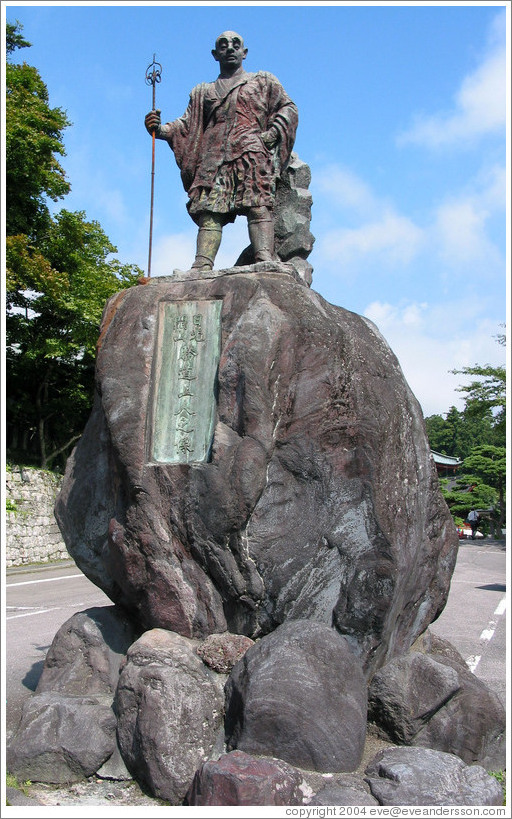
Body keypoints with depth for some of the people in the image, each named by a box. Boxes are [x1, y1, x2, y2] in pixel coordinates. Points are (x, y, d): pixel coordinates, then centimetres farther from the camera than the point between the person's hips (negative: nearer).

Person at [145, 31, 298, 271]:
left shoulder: (263, 81, 26)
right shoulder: (202, 93, 32)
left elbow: (288, 109, 15)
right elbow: (186, 125, 20)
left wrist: (271, 134, -5)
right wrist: (160, 129, 0)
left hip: (252, 152, -2)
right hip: (214, 157, 2)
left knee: (258, 205, -23)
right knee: (209, 211, -17)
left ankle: (265, 259, -38)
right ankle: (202, 265, -31)